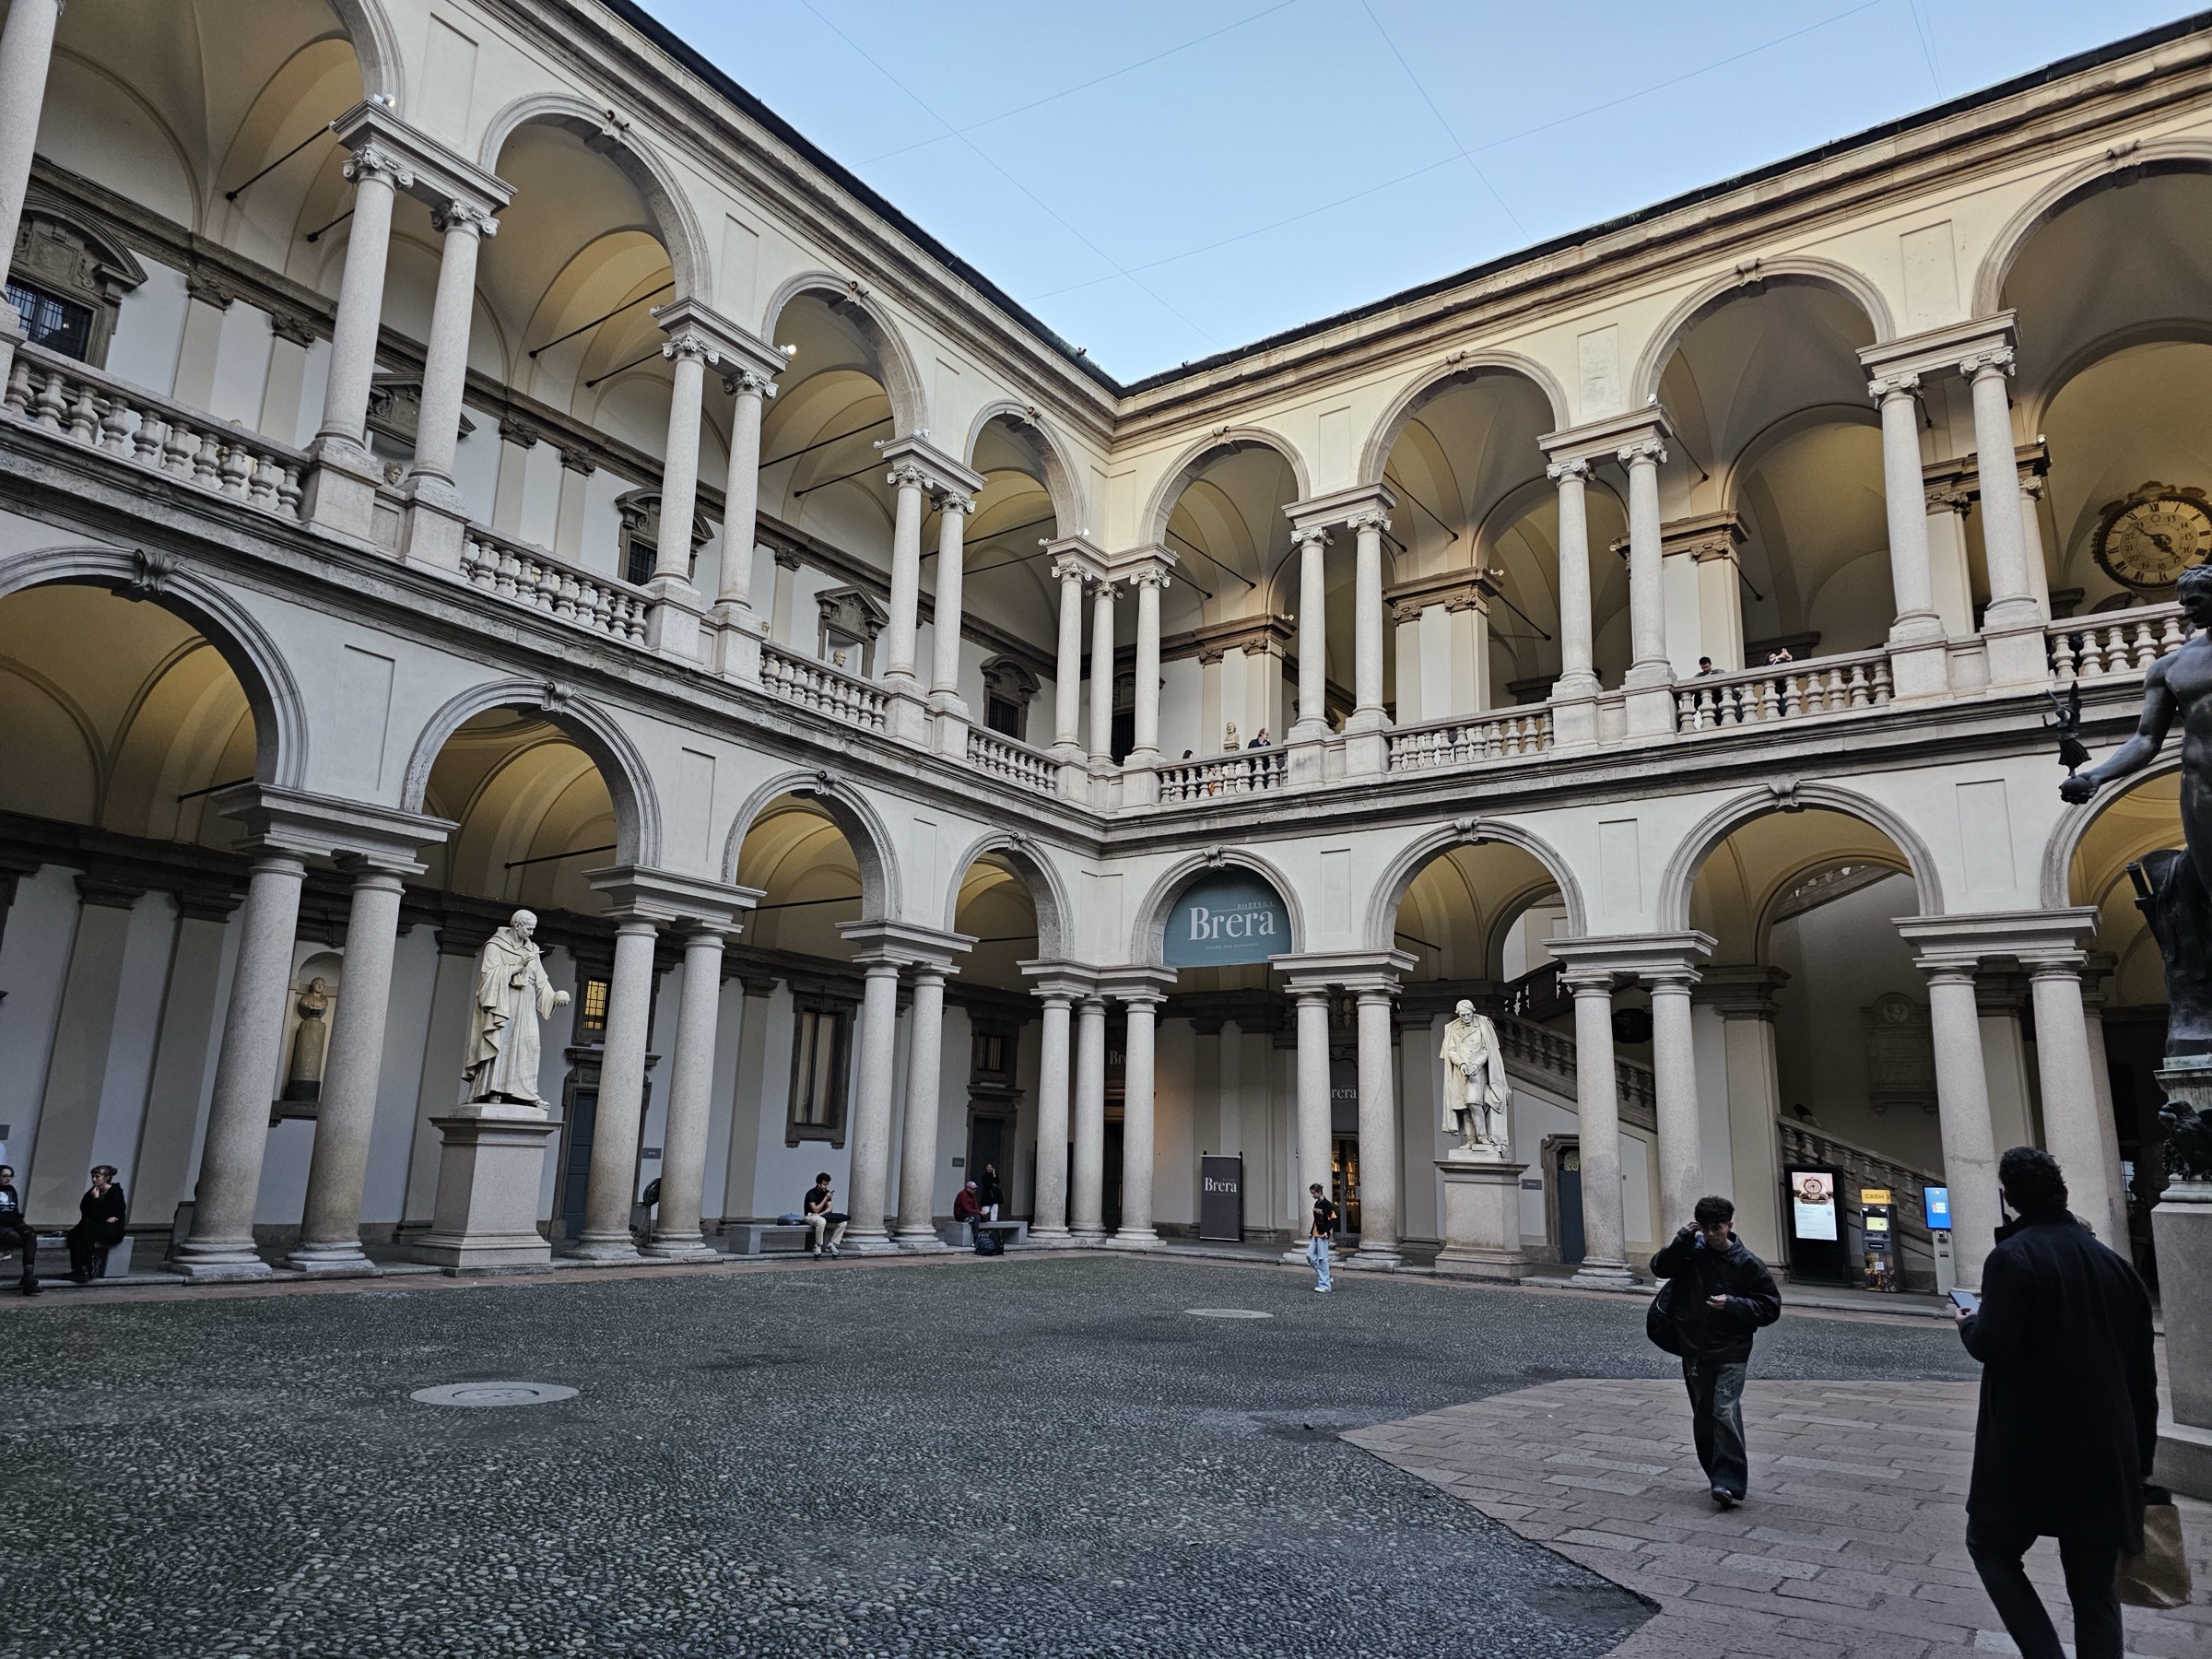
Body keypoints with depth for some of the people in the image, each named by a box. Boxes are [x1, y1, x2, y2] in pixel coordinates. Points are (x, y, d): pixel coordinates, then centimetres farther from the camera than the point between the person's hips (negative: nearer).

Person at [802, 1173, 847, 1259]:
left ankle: (831, 1244, -10)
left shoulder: (827, 1192, 4)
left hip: (823, 1216, 6)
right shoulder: (811, 1193, -15)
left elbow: (830, 1209, 0)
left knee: (843, 1222, -15)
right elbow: (816, 1210, -21)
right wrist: (826, 1198, -22)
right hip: (811, 1216, -6)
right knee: (822, 1221, -43)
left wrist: (821, 1214, -20)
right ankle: (817, 1245, -26)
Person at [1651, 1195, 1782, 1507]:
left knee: (1726, 1413, -16)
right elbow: (1659, 1268, -2)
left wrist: (1732, 1304, -17)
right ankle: (1717, 1474, 26)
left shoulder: (1747, 1264, -6)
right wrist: (1683, 1239, -12)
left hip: (1730, 1353, -4)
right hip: (1694, 1350, 4)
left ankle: (1730, 1483, -15)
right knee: (1703, 1416, 12)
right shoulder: (1691, 1251, 1)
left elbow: (1771, 1307, -2)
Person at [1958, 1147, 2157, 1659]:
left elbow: (1993, 1346, -23)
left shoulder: (2013, 1257, -15)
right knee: (2095, 1589, 14)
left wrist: (1969, 1324, 0)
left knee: (1991, 1546, 15)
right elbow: (2142, 1375, 11)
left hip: (2028, 1449, -6)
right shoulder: (2117, 1265, 6)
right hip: (2105, 1455, 6)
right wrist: (2139, 1458, 19)